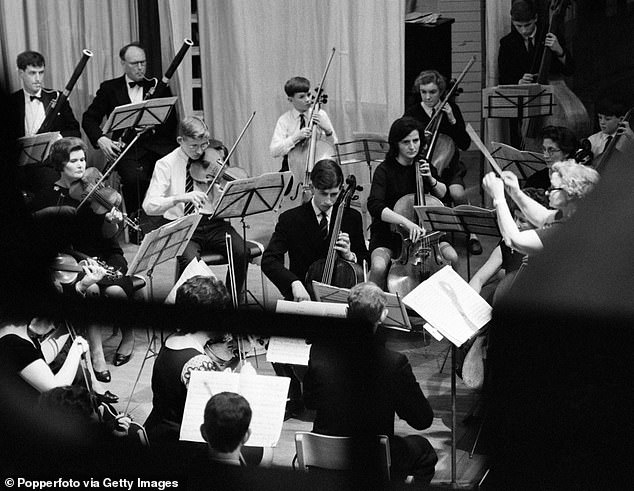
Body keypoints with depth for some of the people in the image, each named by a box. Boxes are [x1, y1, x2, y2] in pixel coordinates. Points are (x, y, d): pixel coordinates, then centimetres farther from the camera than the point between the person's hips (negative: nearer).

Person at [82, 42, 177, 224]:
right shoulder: (109, 88, 14)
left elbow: (172, 122, 12)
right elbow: (89, 118, 10)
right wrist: (100, 139, -9)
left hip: (158, 145, 1)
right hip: (129, 149, -1)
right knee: (135, 177, -34)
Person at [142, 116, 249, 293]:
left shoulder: (212, 159, 7)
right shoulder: (166, 165, 0)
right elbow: (149, 206, -12)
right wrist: (181, 198, -28)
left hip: (213, 223, 3)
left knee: (241, 251, -24)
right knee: (189, 258, -33)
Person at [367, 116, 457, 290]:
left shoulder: (423, 164, 3)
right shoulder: (385, 170, -15)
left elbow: (442, 194, 18)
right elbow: (374, 206, -31)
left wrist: (431, 179, -5)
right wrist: (406, 222, -43)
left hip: (421, 229, 5)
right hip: (388, 232, -4)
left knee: (452, 256, -18)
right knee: (379, 267, -33)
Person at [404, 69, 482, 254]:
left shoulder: (451, 109, 3)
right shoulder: (412, 113, 1)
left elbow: (465, 144, -2)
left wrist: (452, 120, -13)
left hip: (448, 167, 0)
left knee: (457, 193, -31)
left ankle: (471, 233, -8)